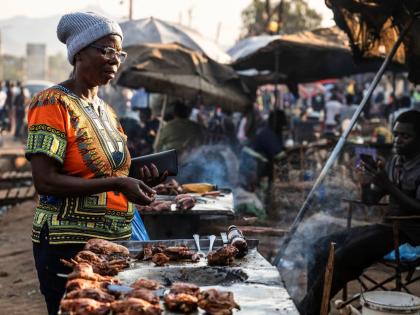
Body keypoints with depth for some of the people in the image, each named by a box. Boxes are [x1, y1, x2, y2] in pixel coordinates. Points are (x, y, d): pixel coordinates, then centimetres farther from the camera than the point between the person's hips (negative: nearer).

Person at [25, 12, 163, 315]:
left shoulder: (106, 111, 13)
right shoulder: (53, 104, -11)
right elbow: (45, 181, -19)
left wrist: (135, 177, 1)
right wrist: (116, 183, -23)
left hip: (115, 240, 8)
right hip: (69, 245, -8)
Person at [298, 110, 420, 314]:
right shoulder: (394, 162, 13)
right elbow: (371, 200, 16)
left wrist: (388, 186, -26)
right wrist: (366, 185, -5)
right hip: (387, 227, 9)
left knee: (343, 257, -27)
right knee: (321, 248, -4)